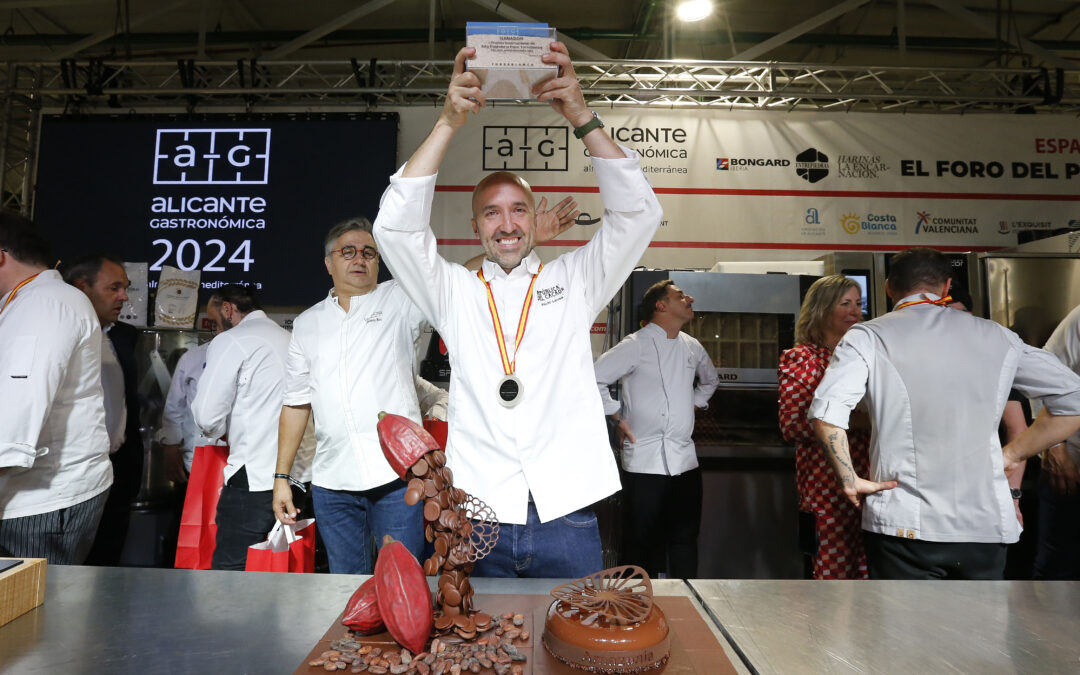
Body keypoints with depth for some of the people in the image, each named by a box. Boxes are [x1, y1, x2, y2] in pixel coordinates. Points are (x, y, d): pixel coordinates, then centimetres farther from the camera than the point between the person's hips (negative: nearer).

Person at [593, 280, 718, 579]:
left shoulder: (692, 347, 11)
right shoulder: (636, 345, -10)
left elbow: (710, 380, 32)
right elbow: (593, 378, -14)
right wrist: (617, 417, -10)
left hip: (685, 459, 6)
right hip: (645, 461, -6)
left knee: (685, 537, 14)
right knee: (643, 541, 3)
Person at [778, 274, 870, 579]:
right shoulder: (800, 358, 0)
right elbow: (791, 426, -11)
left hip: (868, 485, 5)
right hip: (827, 488, -5)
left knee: (869, 574, 6)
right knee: (833, 575, -3)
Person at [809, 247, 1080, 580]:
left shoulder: (867, 337, -4)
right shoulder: (996, 336, 7)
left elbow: (827, 409, -19)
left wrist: (850, 480, -7)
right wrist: (1011, 455, 11)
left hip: (904, 528, -3)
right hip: (986, 524, 4)